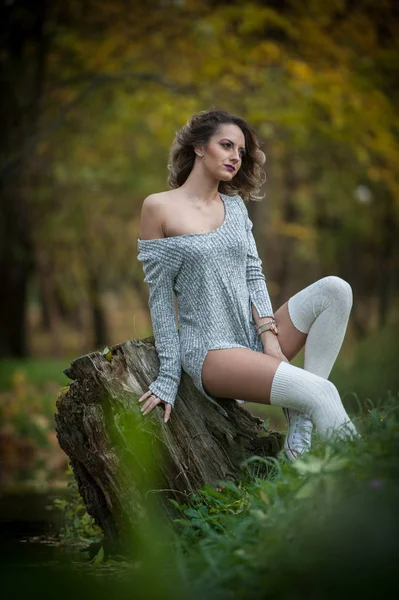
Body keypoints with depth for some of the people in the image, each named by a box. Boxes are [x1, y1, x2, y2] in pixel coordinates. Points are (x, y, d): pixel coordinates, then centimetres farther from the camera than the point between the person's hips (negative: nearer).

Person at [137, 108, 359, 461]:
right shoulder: (159, 208, -2)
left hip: (255, 340, 7)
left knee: (335, 289, -18)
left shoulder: (235, 205, 16)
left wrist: (269, 336, -8)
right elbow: (160, 298, -3)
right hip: (210, 351, -7)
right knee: (321, 392, -28)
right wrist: (169, 376, -7)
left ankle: (301, 435, -20)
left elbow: (253, 274, 9)